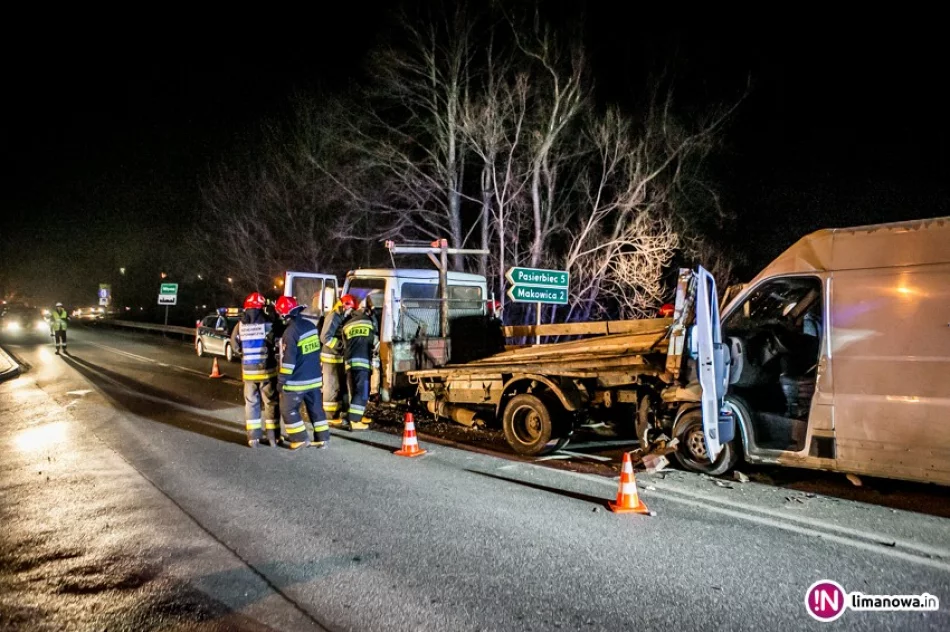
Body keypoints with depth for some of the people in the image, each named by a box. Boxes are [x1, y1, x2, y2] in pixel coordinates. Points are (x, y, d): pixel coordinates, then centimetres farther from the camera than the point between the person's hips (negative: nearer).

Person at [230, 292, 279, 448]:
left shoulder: (240, 325, -2)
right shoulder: (268, 324, -13)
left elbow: (235, 346, 6)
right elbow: (276, 342, -13)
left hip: (248, 371, 2)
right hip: (267, 370, -2)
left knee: (251, 403, 11)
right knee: (271, 402, 8)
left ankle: (253, 438, 10)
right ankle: (273, 436, 10)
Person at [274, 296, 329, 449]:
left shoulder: (291, 331, -21)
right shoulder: (310, 325, 4)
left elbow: (288, 360, -20)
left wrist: (281, 380, -11)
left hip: (297, 381, -7)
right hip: (315, 377, 8)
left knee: (288, 409, 9)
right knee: (316, 408, 14)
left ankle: (300, 438, 11)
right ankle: (323, 438, 17)